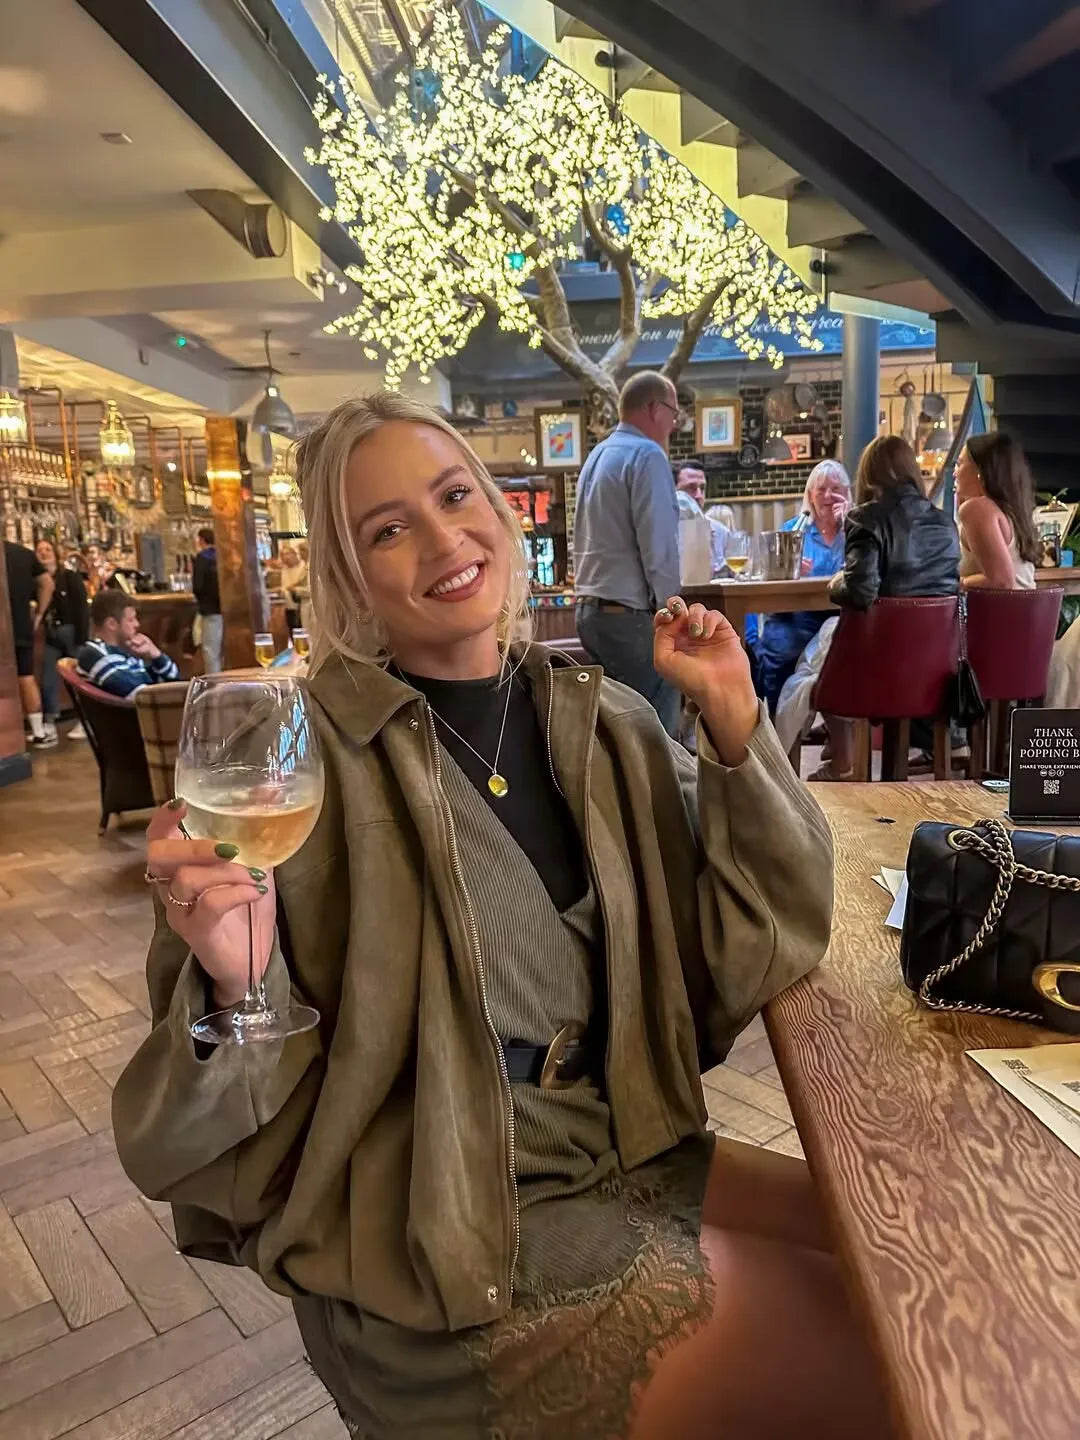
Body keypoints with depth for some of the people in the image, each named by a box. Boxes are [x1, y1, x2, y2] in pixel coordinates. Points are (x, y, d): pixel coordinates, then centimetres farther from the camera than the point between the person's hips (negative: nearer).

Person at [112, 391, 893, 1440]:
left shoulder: (608, 724, -2)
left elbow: (754, 953, -3)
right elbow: (229, 1115, -13)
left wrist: (732, 717, -13)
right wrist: (236, 979, -35)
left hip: (624, 1152, 5)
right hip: (432, 1243, -4)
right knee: (862, 1356, -5)